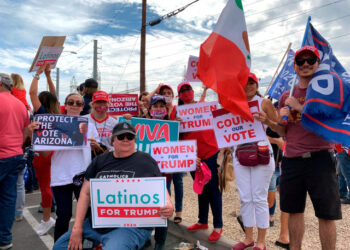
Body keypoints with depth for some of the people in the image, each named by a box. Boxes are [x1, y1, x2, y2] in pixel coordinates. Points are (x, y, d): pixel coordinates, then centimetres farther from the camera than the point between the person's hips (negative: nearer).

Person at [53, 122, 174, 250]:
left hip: (132, 226, -5)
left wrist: (168, 205, -24)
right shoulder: (100, 160, 10)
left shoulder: (145, 161, 0)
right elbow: (85, 193, 8)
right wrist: (77, 228, 2)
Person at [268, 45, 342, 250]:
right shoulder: (286, 96, 12)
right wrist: (271, 122, -6)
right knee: (295, 211, 12)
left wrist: (299, 106, -15)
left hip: (319, 158, -3)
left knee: (326, 214, 4)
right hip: (291, 159, 4)